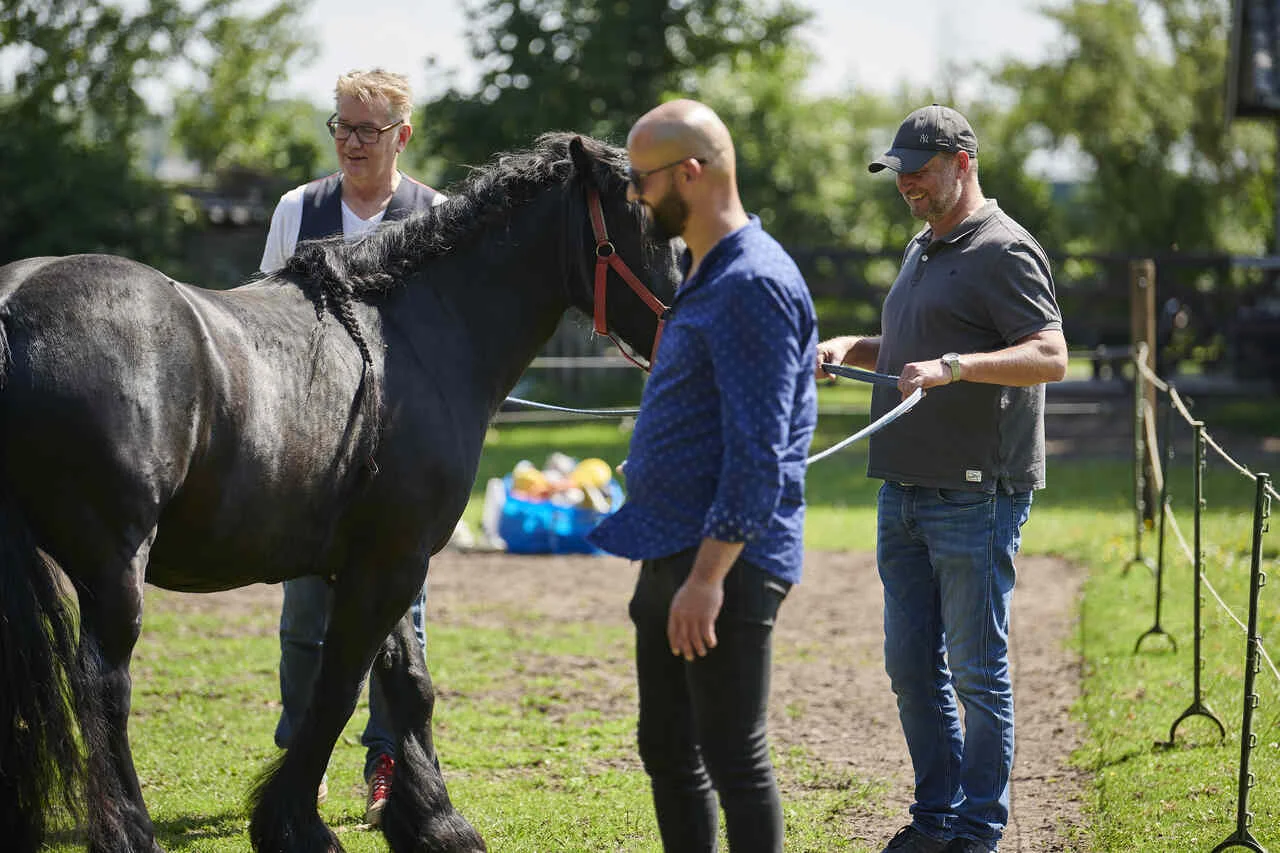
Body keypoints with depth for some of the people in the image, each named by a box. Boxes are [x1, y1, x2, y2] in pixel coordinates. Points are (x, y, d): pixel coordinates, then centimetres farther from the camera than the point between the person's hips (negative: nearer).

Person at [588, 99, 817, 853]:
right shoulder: (705, 277, 16)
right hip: (671, 557, 10)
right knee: (668, 754, 15)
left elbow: (757, 453, -22)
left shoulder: (754, 284, -17)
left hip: (726, 566, -10)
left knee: (735, 761, -4)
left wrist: (708, 576, -25)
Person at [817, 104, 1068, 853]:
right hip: (905, 492, 9)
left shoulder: (1003, 251, -10)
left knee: (977, 671, -2)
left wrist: (954, 366, -32)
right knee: (911, 665, 11)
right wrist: (852, 348, 12)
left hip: (975, 497, -9)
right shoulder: (924, 251, 19)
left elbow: (1051, 357, -20)